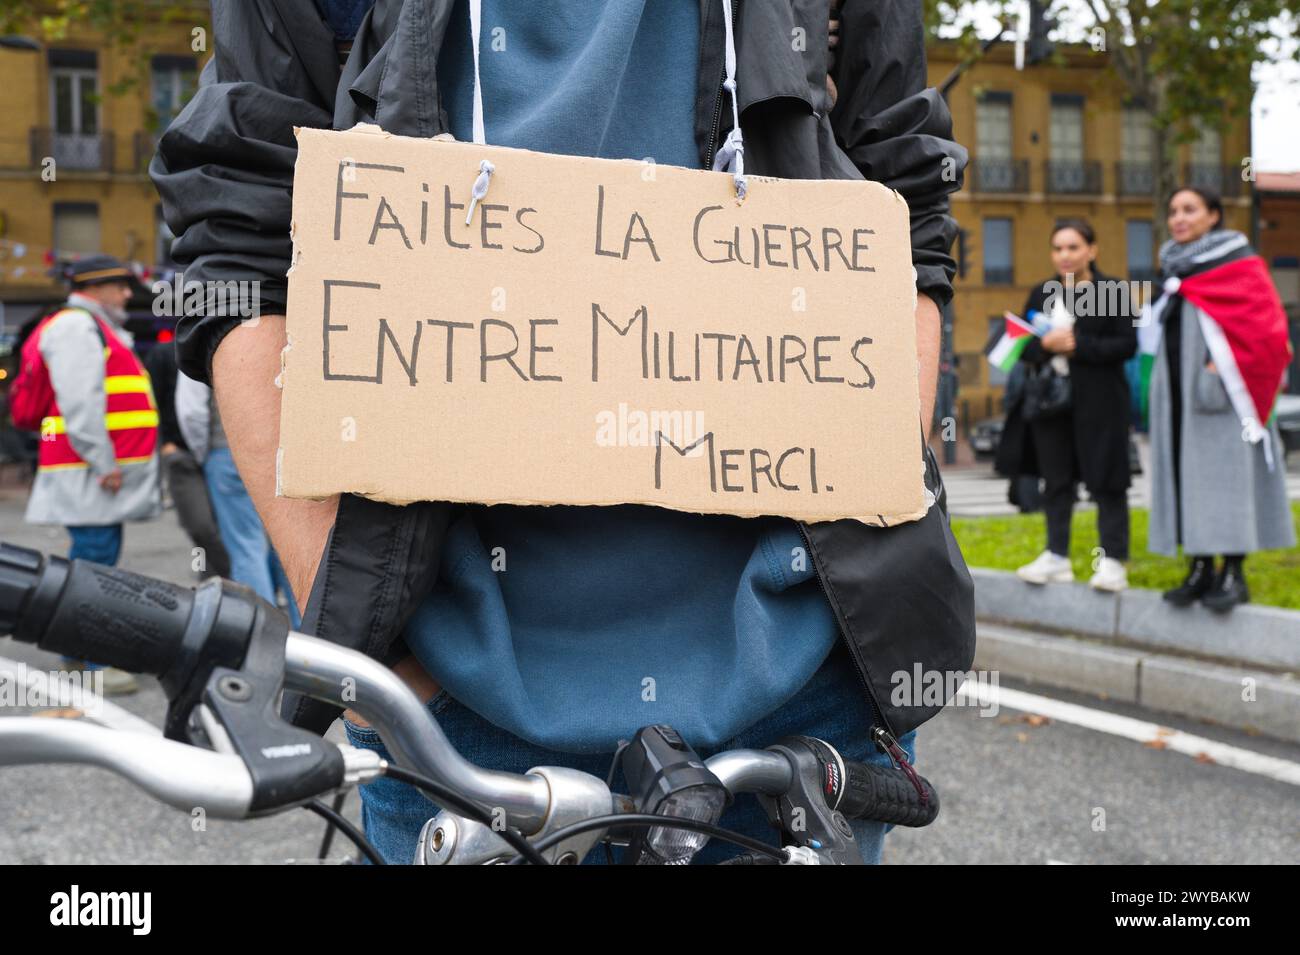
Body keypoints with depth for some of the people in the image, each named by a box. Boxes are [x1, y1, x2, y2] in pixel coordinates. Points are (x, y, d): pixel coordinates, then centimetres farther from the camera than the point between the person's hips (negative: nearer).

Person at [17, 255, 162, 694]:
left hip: (107, 472, 11)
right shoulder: (75, 326, -10)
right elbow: (79, 401, -20)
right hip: (88, 474, -11)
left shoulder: (99, 329, 24)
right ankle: (92, 663, -9)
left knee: (96, 556, 16)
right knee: (95, 556, -11)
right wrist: (103, 462, -23)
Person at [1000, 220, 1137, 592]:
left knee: (1105, 481, 0)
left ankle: (1112, 561, 6)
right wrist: (1044, 344, -11)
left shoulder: (1111, 291, -3)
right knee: (1056, 481, 10)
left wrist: (1079, 345, -17)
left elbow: (1128, 345, -8)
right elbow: (1022, 346, 11)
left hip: (1098, 404, -5)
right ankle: (1057, 557, 19)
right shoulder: (1041, 293, 12)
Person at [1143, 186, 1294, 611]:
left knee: (1227, 473, -8)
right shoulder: (1176, 269, 17)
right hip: (1180, 394, 7)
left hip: (1220, 393, -6)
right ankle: (1200, 569, 9)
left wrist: (1227, 367, -15)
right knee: (1186, 475, 4)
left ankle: (1234, 574, -5)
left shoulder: (1239, 263, -3)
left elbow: (1265, 322, -10)